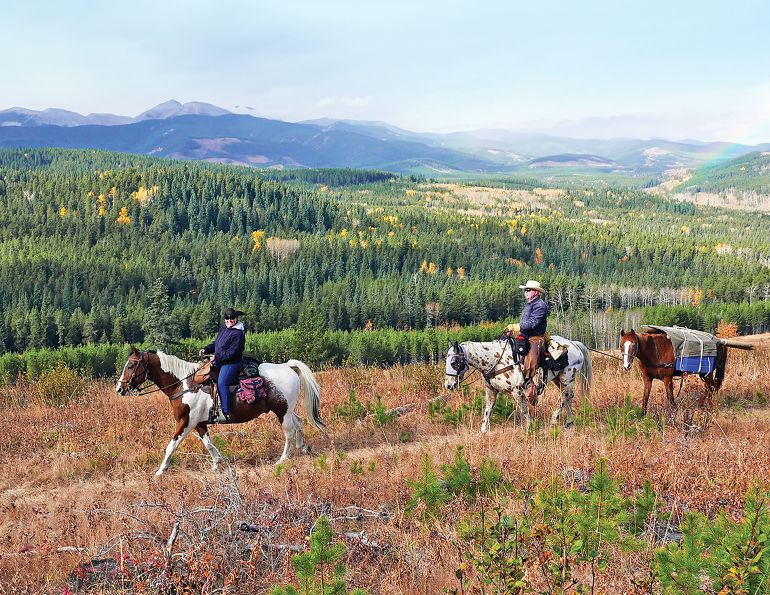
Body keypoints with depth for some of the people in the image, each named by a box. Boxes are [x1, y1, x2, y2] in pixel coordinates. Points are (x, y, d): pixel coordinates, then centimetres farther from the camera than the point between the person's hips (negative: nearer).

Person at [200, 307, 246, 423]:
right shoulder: (223, 329, 15)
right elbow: (215, 344, 24)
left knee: (222, 383, -26)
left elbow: (232, 352, -19)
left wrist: (217, 357, -21)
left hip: (231, 363, -10)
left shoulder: (238, 334, -14)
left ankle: (226, 413, -28)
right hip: (218, 362, 10)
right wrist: (206, 350, 7)